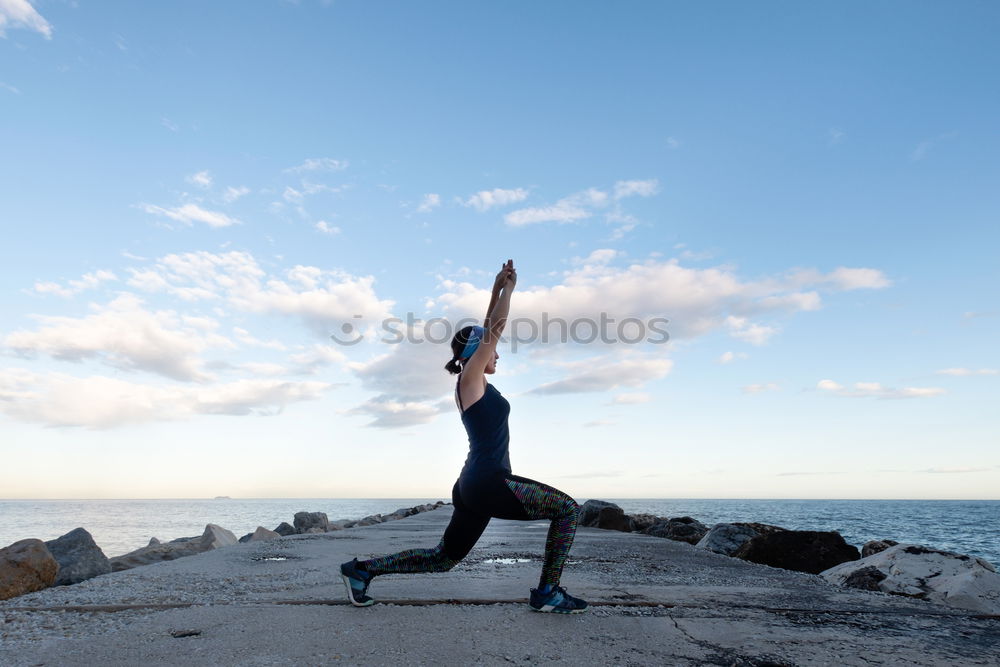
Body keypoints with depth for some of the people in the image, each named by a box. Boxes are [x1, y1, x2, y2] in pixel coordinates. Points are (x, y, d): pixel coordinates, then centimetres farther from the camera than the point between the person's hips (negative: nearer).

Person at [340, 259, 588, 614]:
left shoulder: (473, 382, 16)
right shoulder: (470, 378, -7)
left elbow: (489, 330, 22)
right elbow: (496, 328, -6)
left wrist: (497, 290, 23)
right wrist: (508, 287, 4)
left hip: (476, 486, 10)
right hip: (488, 483, -10)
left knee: (443, 558, 18)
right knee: (567, 508, -3)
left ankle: (362, 569, 20)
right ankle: (546, 593, 1)